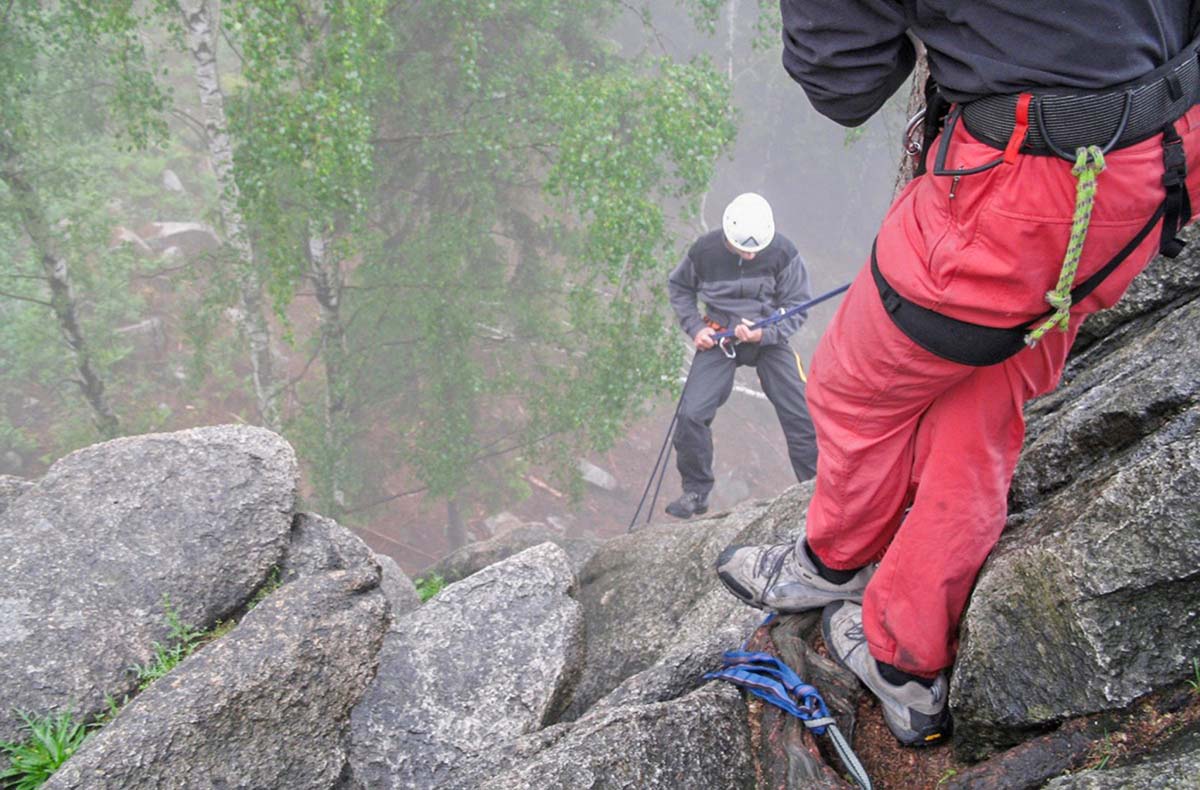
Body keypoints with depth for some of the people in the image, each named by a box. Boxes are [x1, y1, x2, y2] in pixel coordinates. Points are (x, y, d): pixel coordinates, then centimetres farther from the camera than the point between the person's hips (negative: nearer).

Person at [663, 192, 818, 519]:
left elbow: (796, 307, -6)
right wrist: (694, 327, -4)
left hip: (769, 337, 0)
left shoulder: (782, 253, -14)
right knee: (691, 415, -12)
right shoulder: (704, 251, -11)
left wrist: (764, 333, -23)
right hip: (719, 338, 1)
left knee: (801, 414, -8)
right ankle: (696, 492, 7)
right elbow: (678, 287, 9)